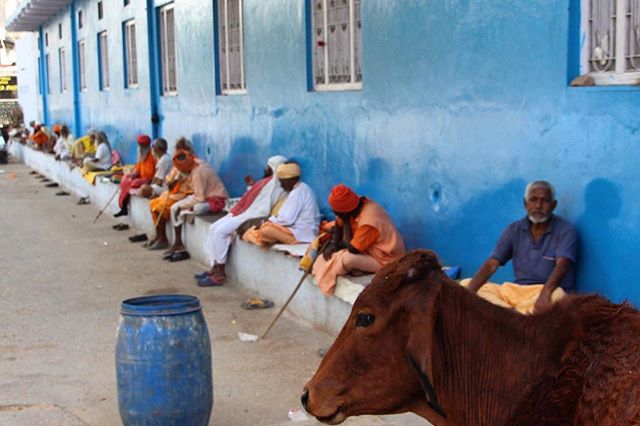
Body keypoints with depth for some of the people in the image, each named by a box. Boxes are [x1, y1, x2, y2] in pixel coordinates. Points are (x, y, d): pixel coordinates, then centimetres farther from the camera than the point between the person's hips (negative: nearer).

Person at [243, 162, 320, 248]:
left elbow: (287, 219, -20)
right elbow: (288, 215, 18)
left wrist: (267, 221, -8)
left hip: (302, 234, -10)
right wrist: (268, 220, 8)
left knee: (266, 230, -23)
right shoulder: (301, 188, 15)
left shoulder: (297, 192, -16)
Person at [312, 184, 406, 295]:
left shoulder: (368, 221, -34)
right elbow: (339, 225, 7)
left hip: (384, 260, -9)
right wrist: (333, 244, -7)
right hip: (371, 248, 9)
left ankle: (329, 277, -2)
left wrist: (346, 221, -23)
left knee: (347, 259, -29)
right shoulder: (357, 204, -10)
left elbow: (352, 249, -27)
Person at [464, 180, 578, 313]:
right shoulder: (514, 230, 7)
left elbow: (562, 265, -23)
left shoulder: (566, 230, -6)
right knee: (465, 285, -12)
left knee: (556, 295, -40)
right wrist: (469, 291, -20)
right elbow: (491, 264, -2)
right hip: (515, 290, 5)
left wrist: (545, 293, -44)